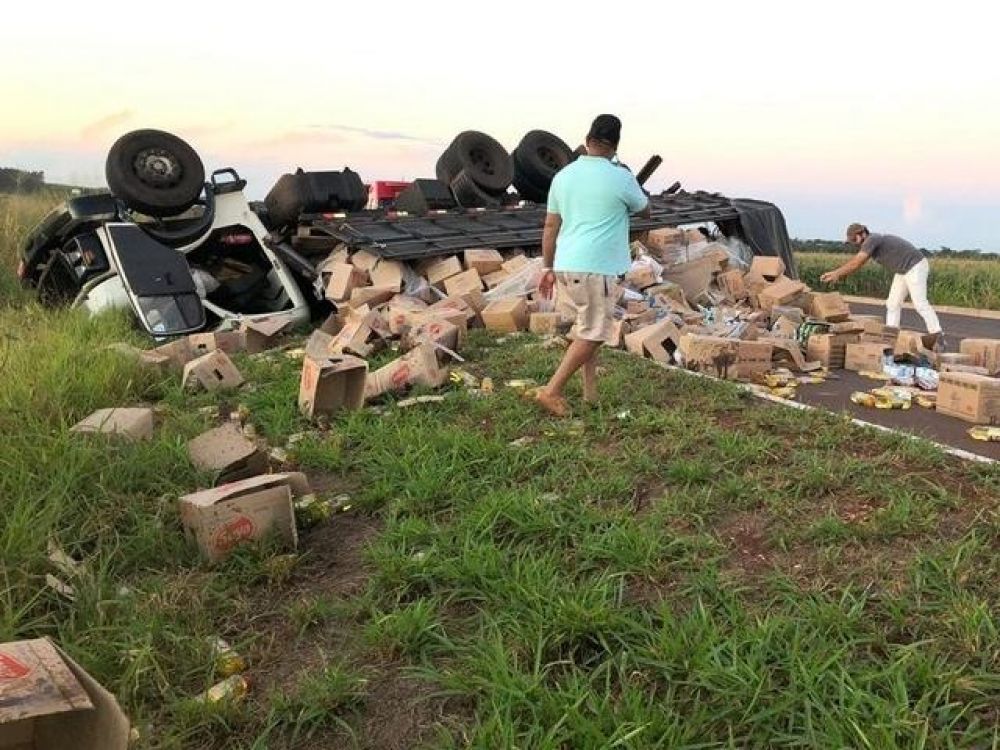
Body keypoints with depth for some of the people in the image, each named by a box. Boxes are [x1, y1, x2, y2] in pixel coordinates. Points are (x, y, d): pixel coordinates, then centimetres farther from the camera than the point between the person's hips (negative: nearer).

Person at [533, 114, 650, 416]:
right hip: (596, 267, -6)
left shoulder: (563, 176, 9)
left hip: (565, 265, 6)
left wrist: (548, 268, 17)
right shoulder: (621, 178, -6)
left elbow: (551, 226, 11)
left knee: (587, 326, 19)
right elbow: (645, 211, 13)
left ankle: (590, 391, 23)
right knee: (592, 334, 2)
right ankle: (552, 391, -2)